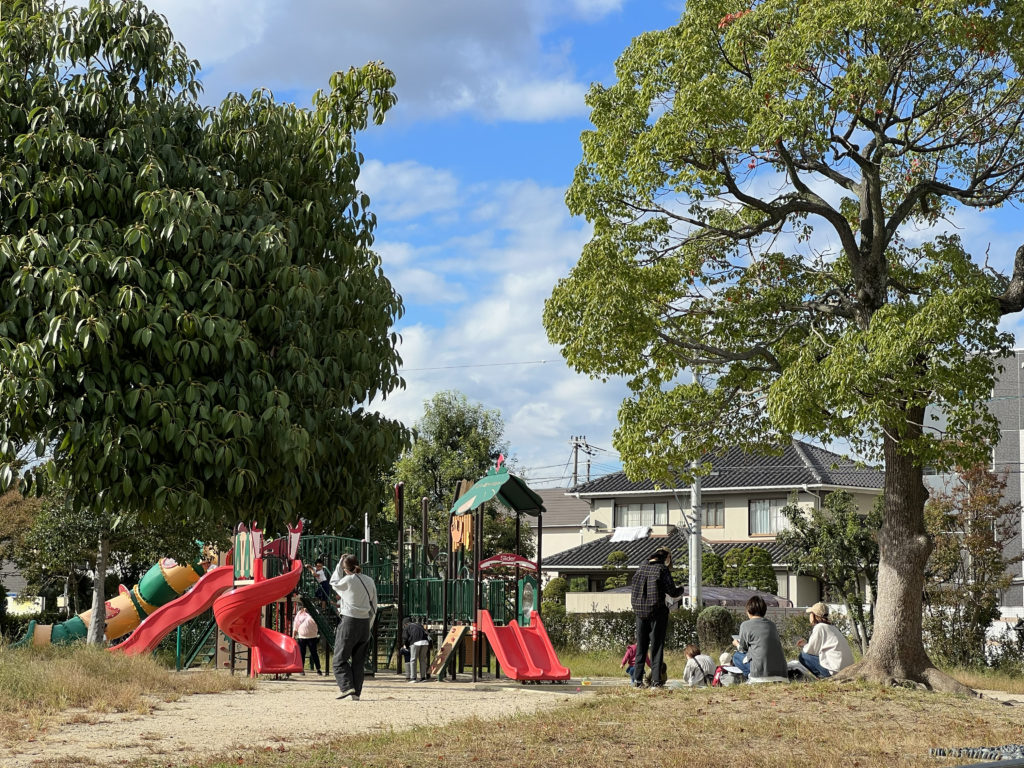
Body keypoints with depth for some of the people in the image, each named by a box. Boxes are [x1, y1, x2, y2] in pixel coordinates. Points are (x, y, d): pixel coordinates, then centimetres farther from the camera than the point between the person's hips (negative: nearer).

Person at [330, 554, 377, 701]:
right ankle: (357, 693, 7)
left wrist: (339, 565, 17)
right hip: (365, 623, 6)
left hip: (349, 622, -6)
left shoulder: (348, 580, -10)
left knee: (339, 659, 2)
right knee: (359, 661, 10)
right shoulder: (369, 581, 7)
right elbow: (374, 606, 12)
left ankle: (347, 687, -14)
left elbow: (334, 583, 12)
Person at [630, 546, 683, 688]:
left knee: (641, 646, 11)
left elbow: (634, 591, 12)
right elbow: (672, 592, -8)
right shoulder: (663, 569, -7)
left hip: (640, 612, 4)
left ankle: (637, 679, 9)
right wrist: (681, 589, 11)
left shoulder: (641, 569, 8)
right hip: (657, 612, -4)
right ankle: (656, 680, 0)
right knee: (657, 646, 2)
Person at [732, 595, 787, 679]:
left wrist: (737, 644, 36)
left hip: (761, 671, -6)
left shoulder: (745, 625, 1)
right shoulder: (772, 624, 15)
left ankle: (751, 676, -4)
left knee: (736, 656, 17)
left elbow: (743, 648, 10)